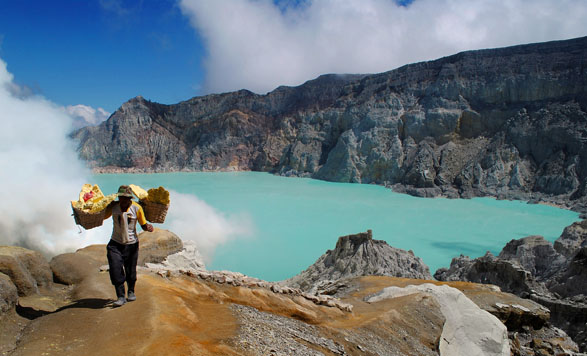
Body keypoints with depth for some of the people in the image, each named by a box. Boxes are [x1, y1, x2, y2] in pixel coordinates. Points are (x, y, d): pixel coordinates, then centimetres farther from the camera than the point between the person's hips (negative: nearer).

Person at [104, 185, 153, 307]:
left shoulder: (137, 208, -10)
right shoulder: (113, 206, -6)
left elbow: (143, 224, -3)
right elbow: (102, 217, 9)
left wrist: (148, 227, -24)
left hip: (131, 243, -1)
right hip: (115, 243, 1)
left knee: (130, 271, 9)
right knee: (115, 269, -11)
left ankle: (131, 292, 33)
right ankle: (120, 296, -1)